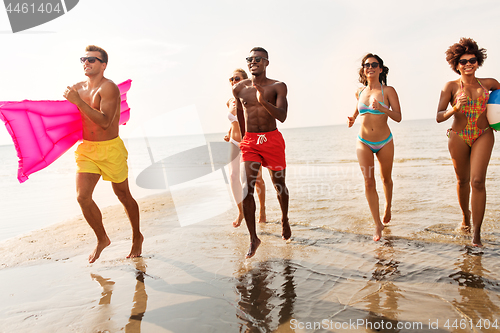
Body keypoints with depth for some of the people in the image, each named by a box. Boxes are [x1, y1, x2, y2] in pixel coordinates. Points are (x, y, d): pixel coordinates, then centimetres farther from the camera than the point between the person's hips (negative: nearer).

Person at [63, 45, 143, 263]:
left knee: (123, 196, 8)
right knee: (82, 197, -6)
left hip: (110, 149, -5)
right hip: (86, 149, 5)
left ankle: (137, 238, 30)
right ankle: (102, 239, 16)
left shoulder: (108, 88, -14)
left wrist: (79, 102, -28)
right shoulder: (77, 88, 7)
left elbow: (105, 121, -26)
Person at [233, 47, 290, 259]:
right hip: (249, 142, 1)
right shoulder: (239, 89, 6)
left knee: (279, 185, 12)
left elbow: (282, 116, -14)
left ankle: (285, 219, 41)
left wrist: (263, 101, -29)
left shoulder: (278, 87, -1)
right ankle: (253, 238, -4)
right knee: (246, 189, -13)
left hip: (272, 140, -1)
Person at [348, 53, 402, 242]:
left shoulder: (388, 91, -7)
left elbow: (398, 117, -12)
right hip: (364, 143, 2)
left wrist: (382, 108, -28)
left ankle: (388, 207, 45)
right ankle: (378, 224, 2)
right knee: (368, 182, -6)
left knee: (386, 179, 15)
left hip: (384, 142, -1)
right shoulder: (359, 92, 3)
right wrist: (353, 118, 1)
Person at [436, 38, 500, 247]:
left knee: (477, 181, -13)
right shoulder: (451, 86, -2)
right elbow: (439, 117, -7)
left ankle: (476, 231, -5)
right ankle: (465, 216, 37)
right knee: (462, 181, 11)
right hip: (458, 137, 0)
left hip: (483, 136, 1)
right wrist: (455, 108, -26)